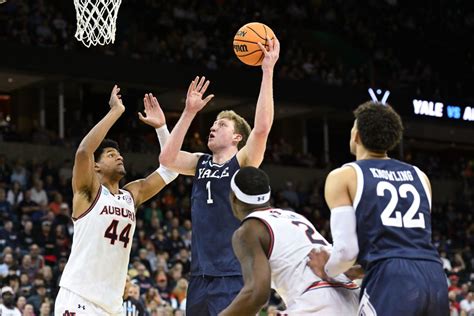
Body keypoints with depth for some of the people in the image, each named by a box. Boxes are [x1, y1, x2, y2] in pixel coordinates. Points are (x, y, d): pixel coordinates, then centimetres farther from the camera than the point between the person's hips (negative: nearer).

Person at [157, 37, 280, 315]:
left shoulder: (244, 162, -3)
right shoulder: (201, 163, 14)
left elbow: (262, 127, -19)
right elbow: (167, 159, -2)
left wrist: (268, 71, -20)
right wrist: (190, 112, 0)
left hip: (234, 275, -6)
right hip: (201, 274, 7)